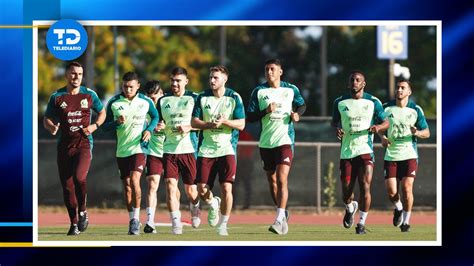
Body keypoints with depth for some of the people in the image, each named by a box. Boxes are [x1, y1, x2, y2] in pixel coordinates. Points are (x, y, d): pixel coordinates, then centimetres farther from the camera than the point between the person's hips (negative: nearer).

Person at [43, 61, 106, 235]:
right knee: (67, 185, 3)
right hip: (64, 145, 2)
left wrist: (94, 126, 0)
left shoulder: (89, 95, 5)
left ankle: (82, 211, -3)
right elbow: (46, 119, 10)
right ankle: (74, 223, 17)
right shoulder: (57, 97, 4)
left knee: (79, 177, -26)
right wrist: (51, 127, -13)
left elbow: (102, 112, 18)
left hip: (84, 143, -2)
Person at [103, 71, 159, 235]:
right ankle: (132, 220, 20)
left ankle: (136, 218, -11)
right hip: (122, 149, 3)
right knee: (126, 185, 8)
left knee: (134, 180, -20)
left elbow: (155, 117, 15)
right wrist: (117, 122, -17)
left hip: (139, 147, -3)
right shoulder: (114, 102, 0)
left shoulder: (146, 101, -1)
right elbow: (105, 126, 3)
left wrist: (149, 130, -3)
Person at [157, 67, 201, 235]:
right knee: (171, 186, -12)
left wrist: (189, 127, -15)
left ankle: (195, 210, 38)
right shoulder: (163, 101, 12)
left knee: (190, 189, 6)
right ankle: (176, 223, -11)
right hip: (169, 150, 2)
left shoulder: (194, 98, 3)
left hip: (188, 149, -2)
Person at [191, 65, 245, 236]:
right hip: (206, 149, 2)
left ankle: (223, 225, 4)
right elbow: (194, 121, 4)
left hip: (227, 149, -2)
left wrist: (224, 121, -19)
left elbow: (241, 124, -3)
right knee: (202, 190, -3)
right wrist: (209, 124, -14)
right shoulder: (203, 97, 6)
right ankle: (213, 204, 31)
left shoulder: (234, 98, 0)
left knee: (226, 188, -10)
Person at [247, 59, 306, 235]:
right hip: (266, 141, 3)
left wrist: (297, 113, -1)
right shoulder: (259, 91, 3)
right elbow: (250, 117, 0)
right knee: (272, 180, 13)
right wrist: (265, 111, -16)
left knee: (282, 179, -17)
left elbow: (302, 105, 20)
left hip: (285, 140, -3)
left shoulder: (291, 89, 3)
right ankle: (283, 214, 32)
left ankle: (279, 220, -21)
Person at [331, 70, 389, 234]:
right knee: (346, 190, 1)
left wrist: (378, 127, -13)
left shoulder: (373, 102, 2)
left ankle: (362, 223, 0)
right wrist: (337, 129, -3)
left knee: (365, 187, -12)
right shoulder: (340, 102, 6)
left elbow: (386, 122, 9)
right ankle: (350, 208, 35)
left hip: (365, 150, -2)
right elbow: (335, 121, 20)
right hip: (346, 151, 2)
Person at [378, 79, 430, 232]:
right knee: (391, 191, -6)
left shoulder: (415, 110, 0)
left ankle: (406, 221, 7)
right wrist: (382, 137, -3)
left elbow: (427, 133, 4)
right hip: (391, 155, 1)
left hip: (409, 155, -1)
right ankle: (398, 208, 28)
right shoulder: (387, 108, 3)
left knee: (407, 188, -10)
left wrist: (417, 133, -18)